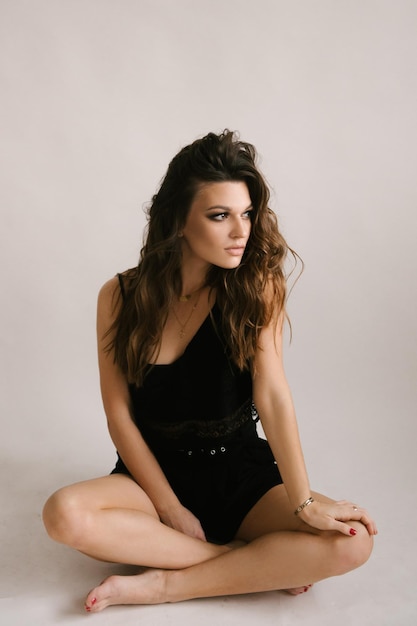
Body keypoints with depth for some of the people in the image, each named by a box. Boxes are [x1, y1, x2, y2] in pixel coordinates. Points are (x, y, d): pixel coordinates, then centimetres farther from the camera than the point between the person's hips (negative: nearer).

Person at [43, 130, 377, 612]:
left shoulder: (256, 286, -10)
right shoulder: (121, 296, -9)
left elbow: (272, 395, -17)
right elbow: (119, 415, -8)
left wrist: (303, 502, -24)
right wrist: (170, 508, -13)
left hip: (240, 471, 0)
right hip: (155, 470, 1)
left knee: (351, 541, -23)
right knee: (65, 515, -30)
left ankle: (165, 584, -15)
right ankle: (262, 563, -17)